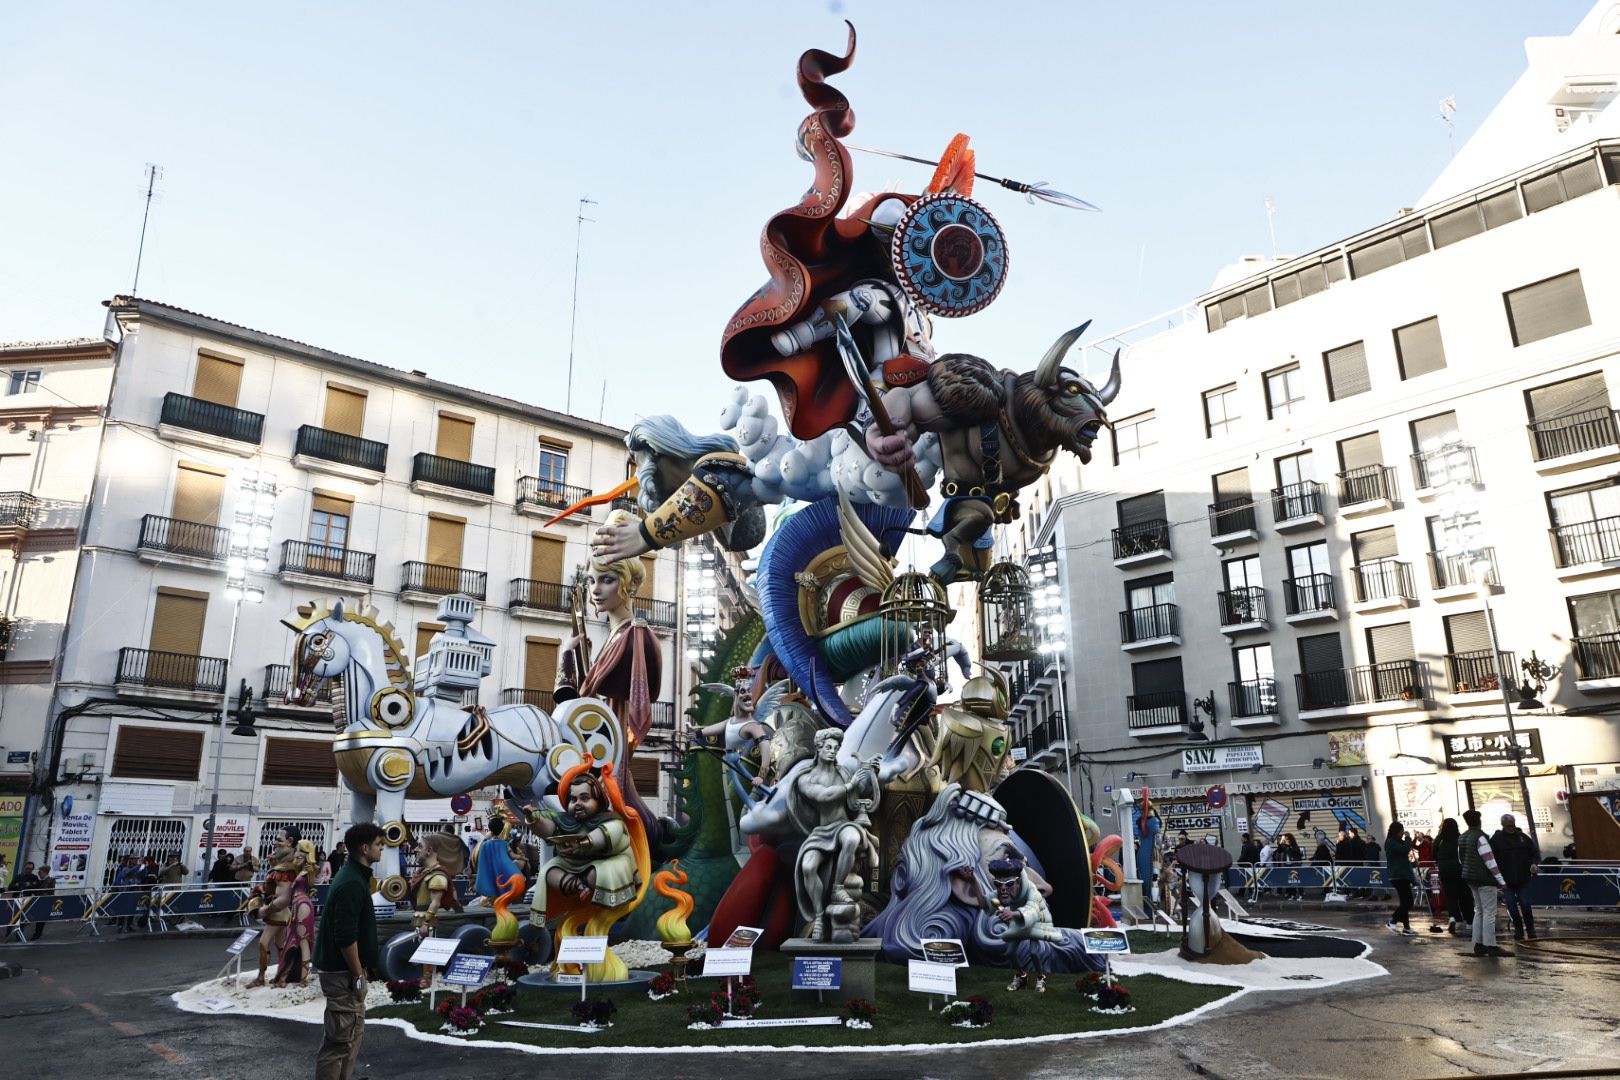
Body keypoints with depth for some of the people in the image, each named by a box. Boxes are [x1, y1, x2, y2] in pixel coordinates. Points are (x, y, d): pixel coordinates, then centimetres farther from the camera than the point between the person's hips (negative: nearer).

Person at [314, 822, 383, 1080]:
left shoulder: (354, 876, 10)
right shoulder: (352, 884, -22)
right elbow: (346, 937, -25)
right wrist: (357, 974, -17)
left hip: (344, 969, 10)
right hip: (343, 972, -10)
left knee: (353, 1030, 17)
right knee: (342, 1037, -3)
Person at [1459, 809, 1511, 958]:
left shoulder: (1462, 838, 11)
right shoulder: (1480, 837, -16)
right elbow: (1489, 860, -18)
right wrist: (1501, 880, -14)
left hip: (1470, 878, 8)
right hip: (1485, 879, -8)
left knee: (1479, 911, 14)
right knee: (1489, 912, -5)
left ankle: (1478, 945, 14)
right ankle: (1491, 946, -5)